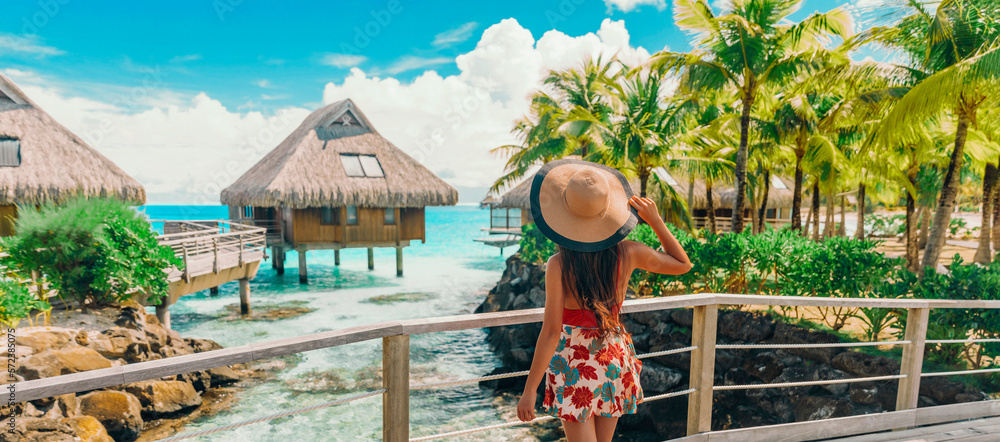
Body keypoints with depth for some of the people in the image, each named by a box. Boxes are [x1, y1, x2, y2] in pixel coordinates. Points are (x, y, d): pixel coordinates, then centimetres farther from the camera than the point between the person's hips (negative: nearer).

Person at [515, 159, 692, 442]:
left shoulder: (558, 266, -21)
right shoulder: (628, 254, -11)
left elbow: (551, 331, -20)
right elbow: (683, 264, 6)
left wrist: (529, 389, -11)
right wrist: (655, 220, -2)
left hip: (574, 364, -4)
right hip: (614, 358, 4)